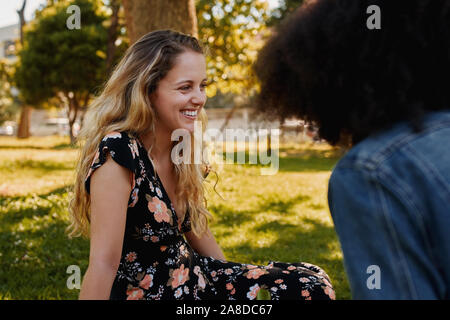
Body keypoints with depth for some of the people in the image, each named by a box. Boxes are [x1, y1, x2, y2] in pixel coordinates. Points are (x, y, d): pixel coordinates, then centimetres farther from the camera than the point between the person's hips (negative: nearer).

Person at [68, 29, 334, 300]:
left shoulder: (184, 149, 0)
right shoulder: (118, 153, -24)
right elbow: (104, 262, -23)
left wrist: (236, 280, 20)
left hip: (191, 276, 8)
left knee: (313, 286, -3)